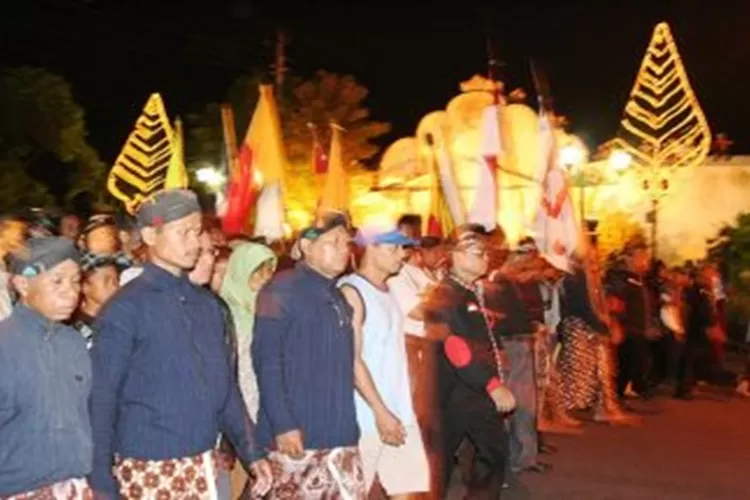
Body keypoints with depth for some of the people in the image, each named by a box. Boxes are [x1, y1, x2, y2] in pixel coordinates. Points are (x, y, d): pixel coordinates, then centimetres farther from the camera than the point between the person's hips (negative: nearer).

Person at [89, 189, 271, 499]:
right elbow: (102, 398, -9)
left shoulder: (207, 305, 8)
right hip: (147, 467, -5)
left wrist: (251, 452, 11)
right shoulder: (126, 309, -9)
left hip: (200, 464, 5)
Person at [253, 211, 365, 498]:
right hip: (297, 431, -7)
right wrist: (282, 424, -20)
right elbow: (266, 360, -14)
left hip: (339, 431, 7)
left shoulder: (337, 297, 16)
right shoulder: (283, 289, -8)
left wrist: (346, 422, 16)